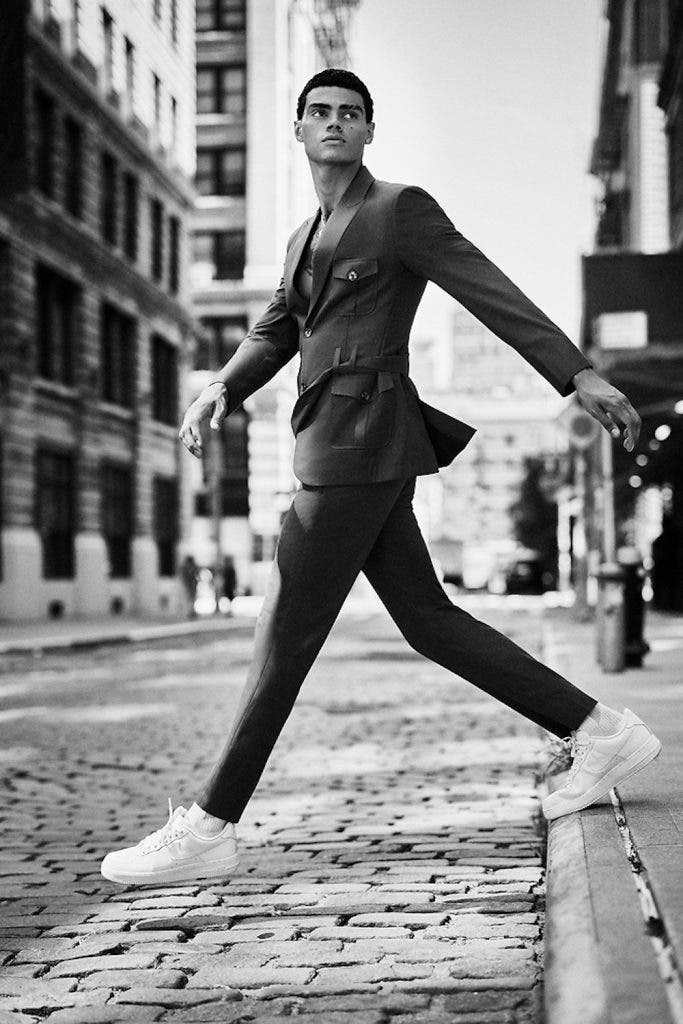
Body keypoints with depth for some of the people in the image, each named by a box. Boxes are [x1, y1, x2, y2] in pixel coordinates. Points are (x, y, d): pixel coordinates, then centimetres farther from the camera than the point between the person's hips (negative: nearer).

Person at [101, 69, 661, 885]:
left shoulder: (401, 208, -1)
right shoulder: (309, 237, 24)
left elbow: (492, 292, -6)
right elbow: (272, 336, 19)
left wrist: (579, 374, -11)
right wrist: (220, 390, -2)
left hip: (362, 442, -9)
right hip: (336, 445, 9)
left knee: (284, 631, -8)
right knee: (428, 620, 9)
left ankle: (208, 829, -3)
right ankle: (600, 734, 14)